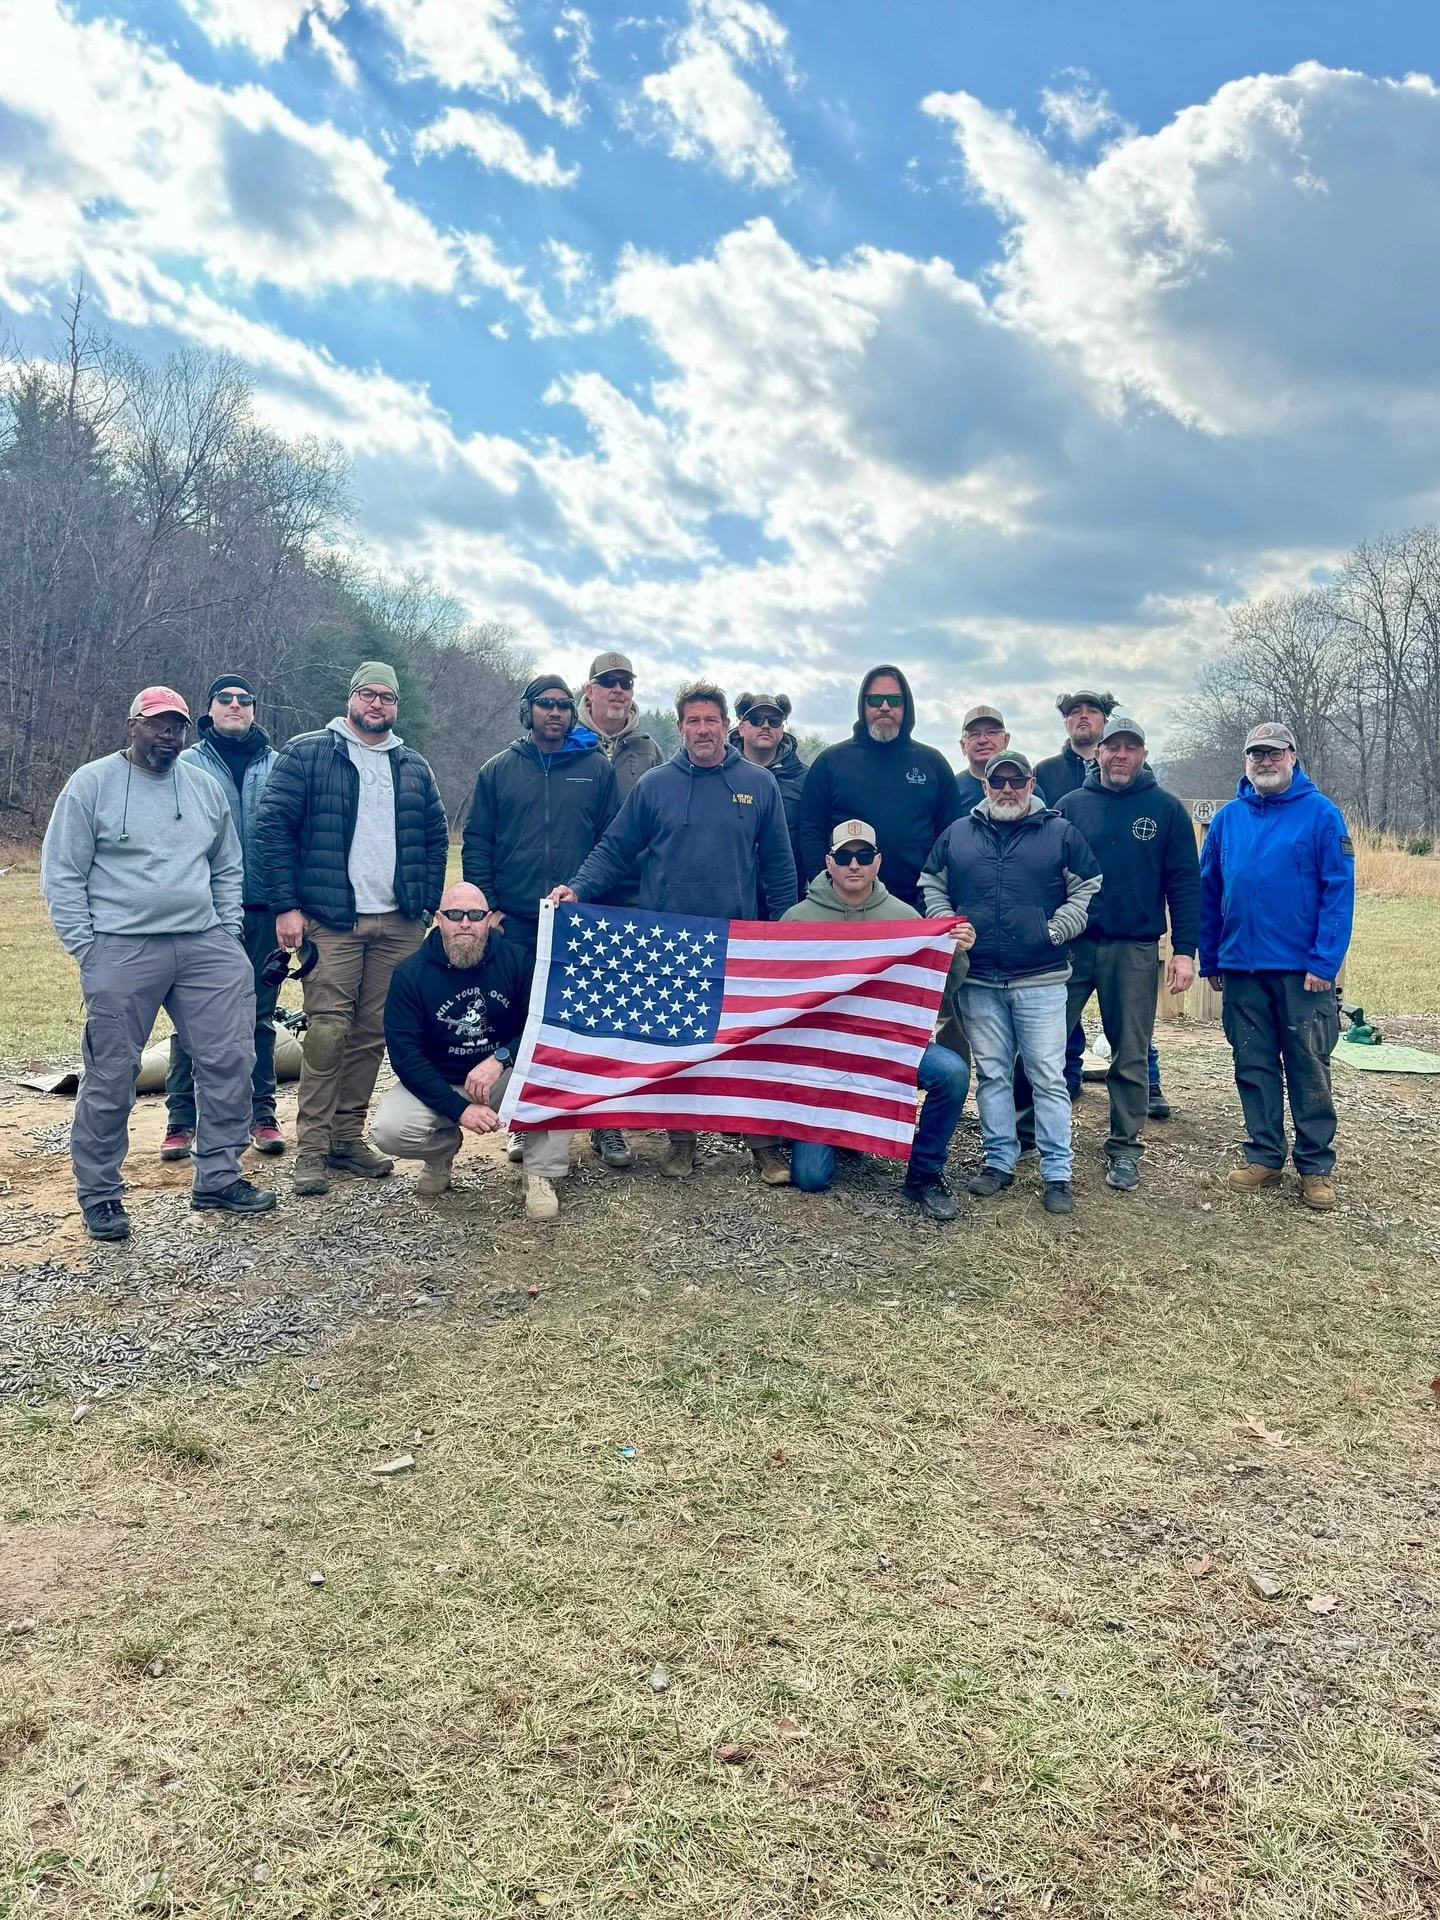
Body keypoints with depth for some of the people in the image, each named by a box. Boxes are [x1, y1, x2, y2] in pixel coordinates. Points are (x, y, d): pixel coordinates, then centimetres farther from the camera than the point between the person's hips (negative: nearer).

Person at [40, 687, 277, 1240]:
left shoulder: (205, 787, 14)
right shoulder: (91, 783, 0)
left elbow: (228, 869, 18)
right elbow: (62, 875, -1)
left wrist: (228, 934, 8)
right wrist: (86, 949, -6)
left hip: (204, 946, 4)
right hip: (120, 950, -4)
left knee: (230, 1060, 1)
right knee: (111, 1077, 1)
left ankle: (218, 1178, 15)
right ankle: (99, 1195, 16)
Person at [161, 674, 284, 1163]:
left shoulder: (276, 766, 8)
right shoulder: (188, 764, 4)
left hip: (262, 908, 1)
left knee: (260, 1014, 8)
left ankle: (262, 1115, 17)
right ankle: (181, 1120, 11)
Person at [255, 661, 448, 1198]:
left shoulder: (414, 768, 16)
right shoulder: (307, 753, 2)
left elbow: (436, 839, 18)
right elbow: (273, 826, -3)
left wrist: (428, 906, 8)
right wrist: (286, 906, -10)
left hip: (399, 925, 4)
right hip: (331, 922, -4)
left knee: (373, 1034, 7)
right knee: (327, 1032, -7)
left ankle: (348, 1135, 18)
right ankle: (312, 1147, 0)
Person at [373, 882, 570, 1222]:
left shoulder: (515, 959, -8)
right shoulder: (409, 975, -10)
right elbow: (405, 1056, -14)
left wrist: (500, 1059, -31)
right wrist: (458, 1109, -23)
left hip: (504, 1079, 0)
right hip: (436, 1086, 0)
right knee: (387, 1131, -27)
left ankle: (541, 1177, -14)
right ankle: (442, 1149, 11)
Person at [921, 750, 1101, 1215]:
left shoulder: (1060, 833, 3)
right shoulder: (957, 834, 10)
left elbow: (1089, 887, 5)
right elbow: (932, 885, 18)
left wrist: (1057, 930, -5)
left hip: (1041, 979, -2)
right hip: (978, 980, 3)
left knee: (1048, 1077, -1)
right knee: (991, 1074, 10)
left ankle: (1057, 1174, 5)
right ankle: (999, 1161, 20)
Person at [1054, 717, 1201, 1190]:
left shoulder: (1166, 808, 3)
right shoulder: (1071, 805, 5)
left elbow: (1184, 882, 1)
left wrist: (1185, 950, -6)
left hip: (1135, 950, 0)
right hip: (1070, 945, 1)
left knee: (1130, 1056, 8)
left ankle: (1125, 1148, 20)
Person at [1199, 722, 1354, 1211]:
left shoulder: (1321, 814, -4)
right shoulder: (1227, 818, 7)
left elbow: (1339, 891, -9)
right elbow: (1207, 893, 10)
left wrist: (1325, 961, -15)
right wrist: (1209, 959, 8)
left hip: (1303, 969, -3)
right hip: (1241, 967, 4)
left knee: (1309, 1069, 4)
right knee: (1254, 1066, 11)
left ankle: (1316, 1166, 15)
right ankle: (1264, 1156, 23)